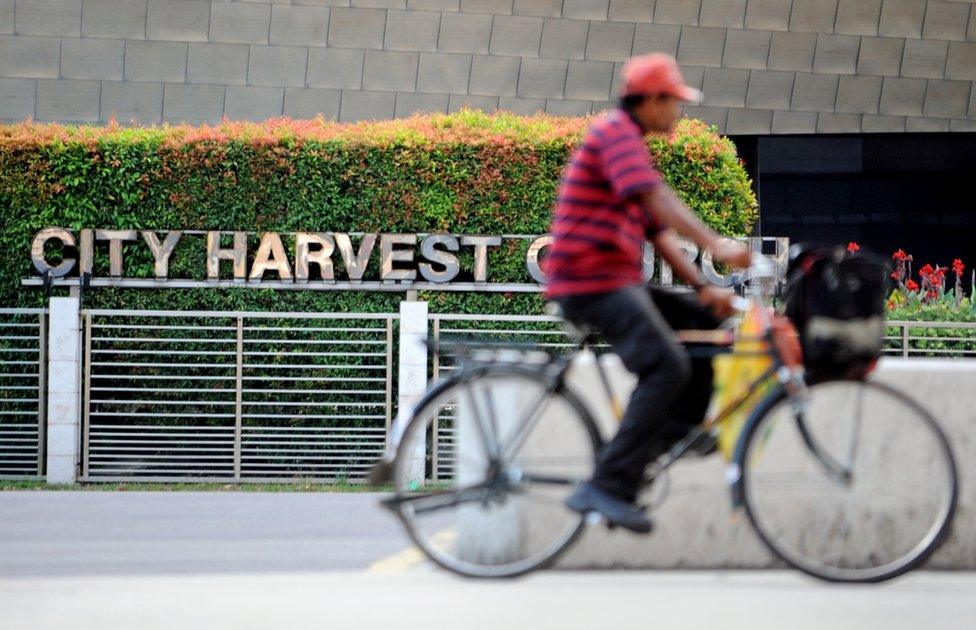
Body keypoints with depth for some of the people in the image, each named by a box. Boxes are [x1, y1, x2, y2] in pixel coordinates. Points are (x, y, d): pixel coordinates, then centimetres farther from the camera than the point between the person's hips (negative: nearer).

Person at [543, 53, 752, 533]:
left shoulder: (630, 141, 24)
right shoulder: (615, 131, -9)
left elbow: (658, 231, 20)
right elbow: (657, 199, -24)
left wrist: (701, 286, 10)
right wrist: (716, 245, -32)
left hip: (617, 283, 10)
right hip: (592, 282, -10)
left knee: (707, 320, 14)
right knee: (667, 367, -23)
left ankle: (677, 431, 14)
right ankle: (609, 487, -27)